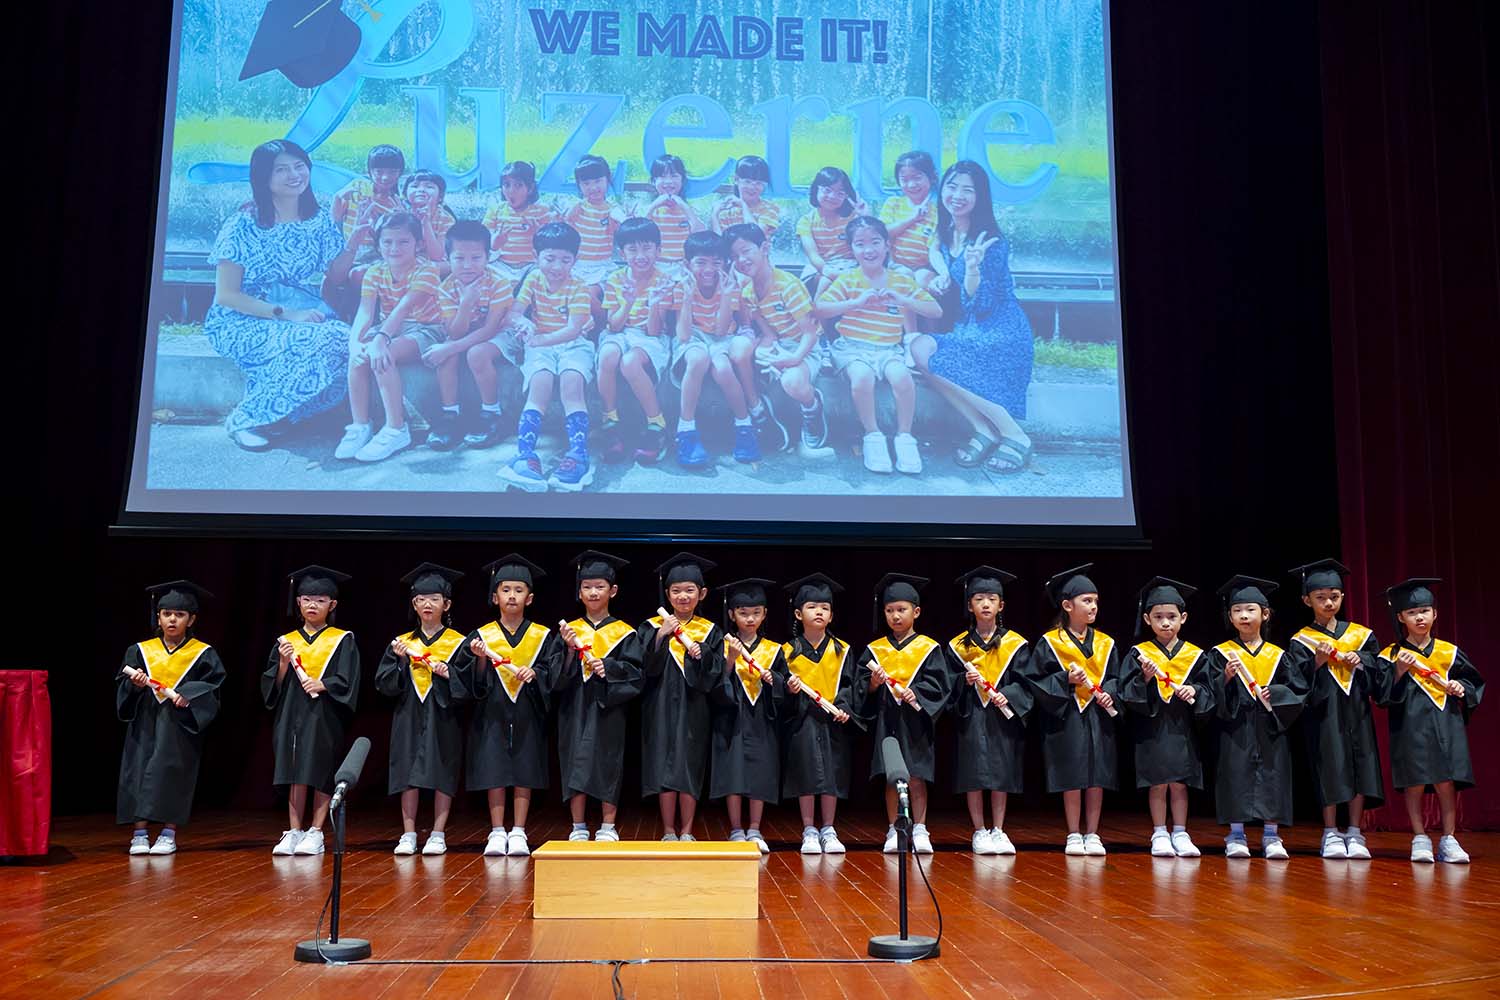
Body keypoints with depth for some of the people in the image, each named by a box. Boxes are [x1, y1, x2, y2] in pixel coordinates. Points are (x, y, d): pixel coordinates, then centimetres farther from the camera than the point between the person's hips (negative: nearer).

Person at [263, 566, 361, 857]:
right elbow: (273, 686, 8)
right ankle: (294, 831, 6)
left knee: (321, 774, -2)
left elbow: (347, 681, -4)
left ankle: (315, 833, 3)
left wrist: (323, 685, -19)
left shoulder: (343, 641, 3)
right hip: (292, 716, 3)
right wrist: (283, 664, -9)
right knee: (295, 774, 2)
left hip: (325, 718, -2)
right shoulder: (286, 642, 11)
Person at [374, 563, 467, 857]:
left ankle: (438, 835, 7)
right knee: (408, 774, 2)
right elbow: (384, 684, 3)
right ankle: (408, 835, 9)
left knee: (442, 775, -1)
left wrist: (449, 675, -20)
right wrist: (401, 662, -12)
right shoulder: (402, 642, 8)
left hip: (443, 719, -2)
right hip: (409, 718, 2)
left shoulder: (457, 643, 2)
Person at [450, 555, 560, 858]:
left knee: (524, 774, 1)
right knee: (494, 772, 0)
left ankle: (518, 833, 9)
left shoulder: (543, 637, 4)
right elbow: (472, 683, 0)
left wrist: (534, 673, -19)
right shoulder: (481, 636, 4)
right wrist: (480, 659, -18)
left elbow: (554, 673, -1)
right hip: (492, 715, 0)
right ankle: (497, 833, 8)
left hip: (527, 716, 0)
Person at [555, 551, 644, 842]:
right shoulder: (569, 630, 8)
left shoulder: (623, 633, 4)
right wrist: (570, 651, -16)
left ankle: (608, 828, 11)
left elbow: (634, 670, -4)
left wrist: (609, 667, -20)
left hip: (609, 710, -1)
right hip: (575, 709, 1)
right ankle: (578, 828, 12)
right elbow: (557, 675, 1)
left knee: (608, 765, 1)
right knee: (576, 764, 2)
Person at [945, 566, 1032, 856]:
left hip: (1003, 717, 0)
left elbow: (1023, 681, 1)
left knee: (1001, 777, 3)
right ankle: (979, 831, 9)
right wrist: (966, 682, -14)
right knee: (973, 777, -1)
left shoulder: (1015, 644, 4)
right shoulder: (957, 645, 5)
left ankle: (998, 831, 13)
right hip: (971, 717, 0)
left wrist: (1008, 695, -18)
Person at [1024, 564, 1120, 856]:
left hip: (1098, 717, 3)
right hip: (1066, 718, -3)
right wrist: (1065, 680, -16)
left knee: (1097, 778, 3)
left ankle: (1092, 835, 13)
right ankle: (1073, 836, 12)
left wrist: (1109, 694, -8)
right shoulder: (1050, 642, -2)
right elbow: (1035, 680, -3)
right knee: (1072, 778, 1)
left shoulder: (1105, 644, 9)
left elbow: (1115, 678, 12)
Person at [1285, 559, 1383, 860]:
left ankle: (1355, 834, 6)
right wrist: (1319, 660, -20)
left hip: (1356, 710, 3)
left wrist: (1358, 662, -9)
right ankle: (1331, 835, 4)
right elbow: (1298, 681, -6)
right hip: (1322, 711, -3)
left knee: (1360, 767, -1)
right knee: (1330, 770, -4)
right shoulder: (1302, 640, 2)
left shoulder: (1360, 634, 11)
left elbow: (1378, 671, 10)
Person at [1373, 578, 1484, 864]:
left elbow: (1474, 683, 17)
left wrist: (1461, 689, -4)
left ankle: (1448, 840, 8)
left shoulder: (1449, 653, 9)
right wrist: (1400, 672, -16)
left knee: (1446, 782, -2)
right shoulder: (1391, 655, 2)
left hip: (1446, 725, 2)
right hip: (1410, 726, -2)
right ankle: (1419, 839, 10)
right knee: (1414, 782, -2)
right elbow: (1384, 695, -2)